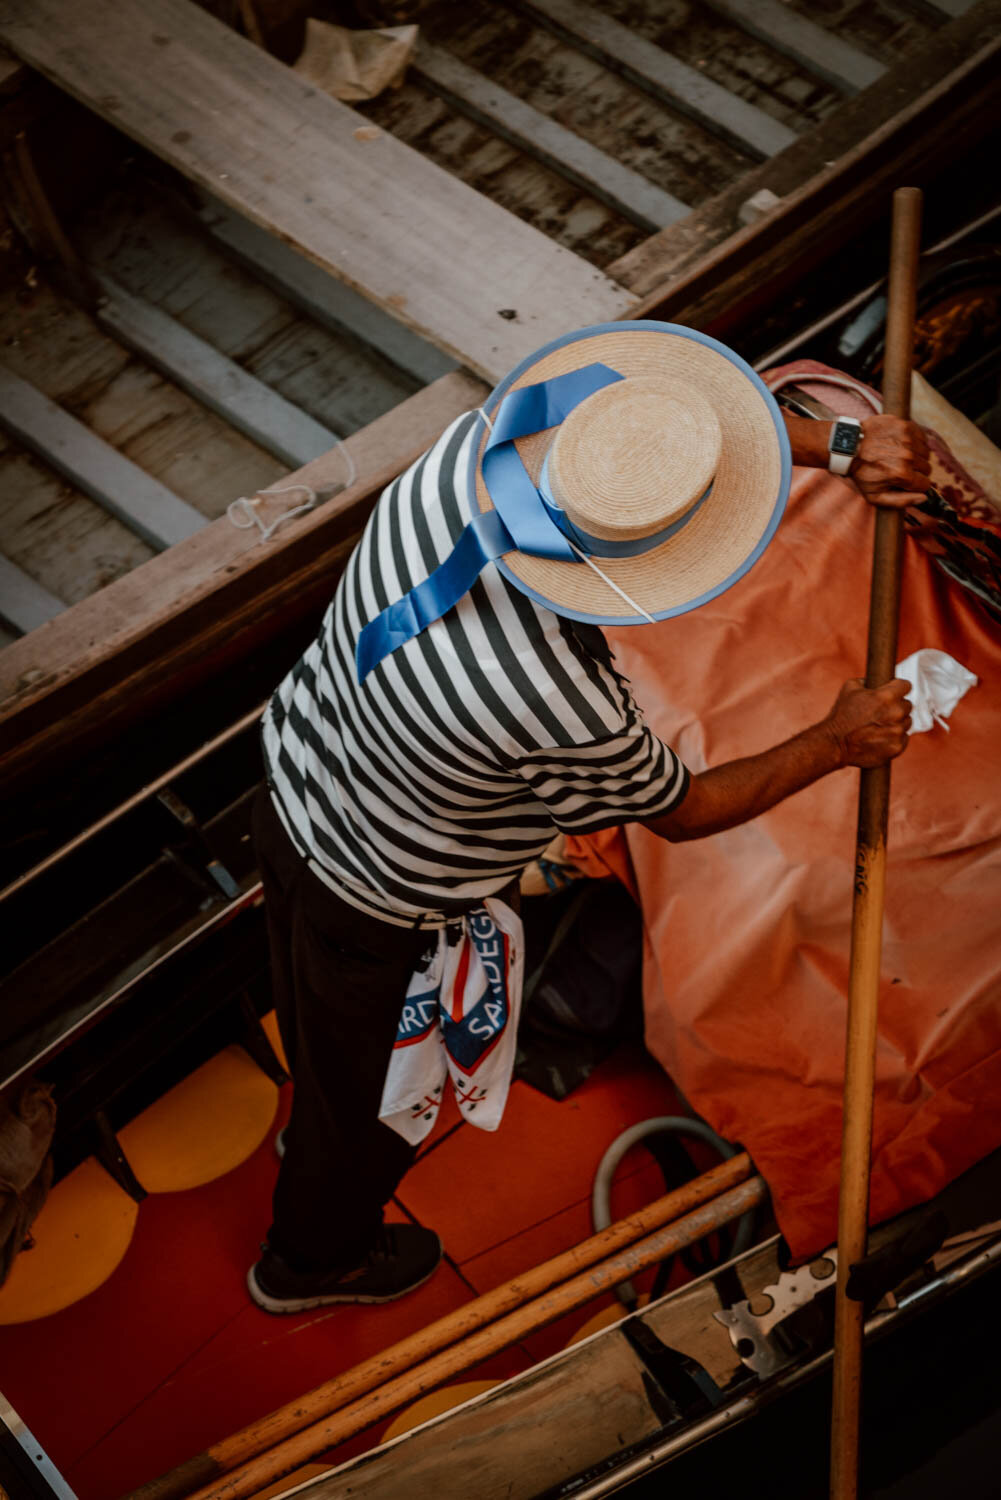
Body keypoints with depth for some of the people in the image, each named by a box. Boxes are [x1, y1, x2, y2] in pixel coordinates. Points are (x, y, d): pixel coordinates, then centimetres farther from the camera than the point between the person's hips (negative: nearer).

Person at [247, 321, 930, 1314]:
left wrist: (839, 446, -9)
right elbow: (681, 811, -17)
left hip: (292, 781, 7)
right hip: (376, 908, -6)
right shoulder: (565, 707, -41)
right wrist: (837, 743, -4)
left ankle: (317, 1135, 68)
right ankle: (314, 1258, 55)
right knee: (364, 1091, 25)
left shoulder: (480, 444, -25)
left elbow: (693, 409, -6)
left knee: (326, 1025, 36)